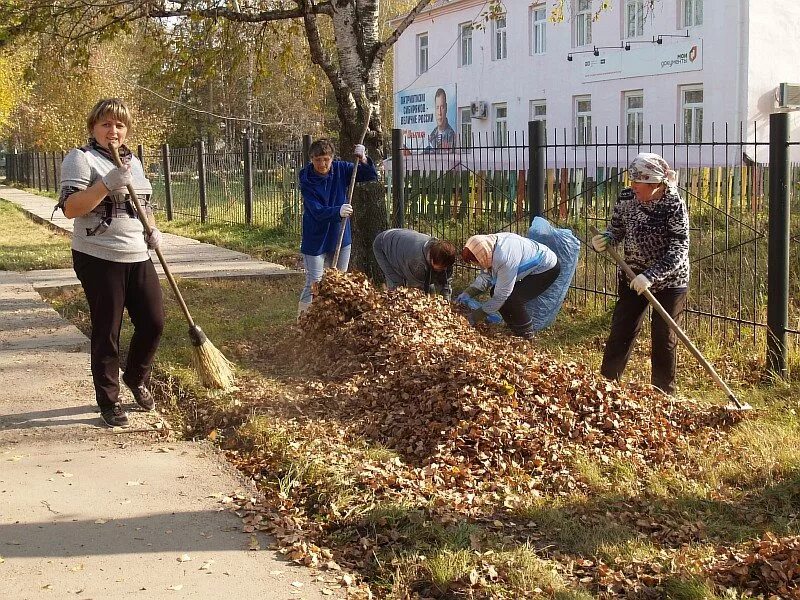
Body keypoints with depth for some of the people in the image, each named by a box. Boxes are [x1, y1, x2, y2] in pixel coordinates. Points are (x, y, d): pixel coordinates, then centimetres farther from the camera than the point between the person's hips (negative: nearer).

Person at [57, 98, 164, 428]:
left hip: (137, 256, 6)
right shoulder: (80, 159, -7)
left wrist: (152, 230, 5)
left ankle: (136, 377, 33)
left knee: (153, 321, 7)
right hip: (99, 258, -6)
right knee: (107, 330, 0)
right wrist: (107, 184, -27)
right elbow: (70, 208, -18)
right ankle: (108, 401, 14)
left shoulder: (133, 162, 15)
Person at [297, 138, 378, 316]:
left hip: (340, 237, 4)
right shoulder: (306, 180, -15)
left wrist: (363, 160, -20)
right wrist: (338, 211, -43)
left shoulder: (341, 169, -4)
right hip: (316, 240, -4)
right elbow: (317, 211, -25)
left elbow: (372, 176, 0)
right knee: (313, 285, -6)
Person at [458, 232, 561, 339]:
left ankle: (526, 334, 3)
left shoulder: (505, 259, -39)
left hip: (548, 269, -9)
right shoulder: (488, 245, -14)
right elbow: (486, 275, -1)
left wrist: (476, 316, -23)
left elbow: (501, 295, -30)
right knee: (495, 291, -1)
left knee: (513, 300, -20)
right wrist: (469, 292, -16)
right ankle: (515, 328, 16)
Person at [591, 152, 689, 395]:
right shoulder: (626, 198, -9)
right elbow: (617, 228, 6)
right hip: (632, 277, 4)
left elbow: (679, 252, -25)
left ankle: (663, 393, 18)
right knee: (621, 331, 7)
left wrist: (651, 276, -36)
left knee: (663, 338, 4)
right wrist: (606, 239, -18)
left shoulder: (674, 206, -22)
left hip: (669, 281, -4)